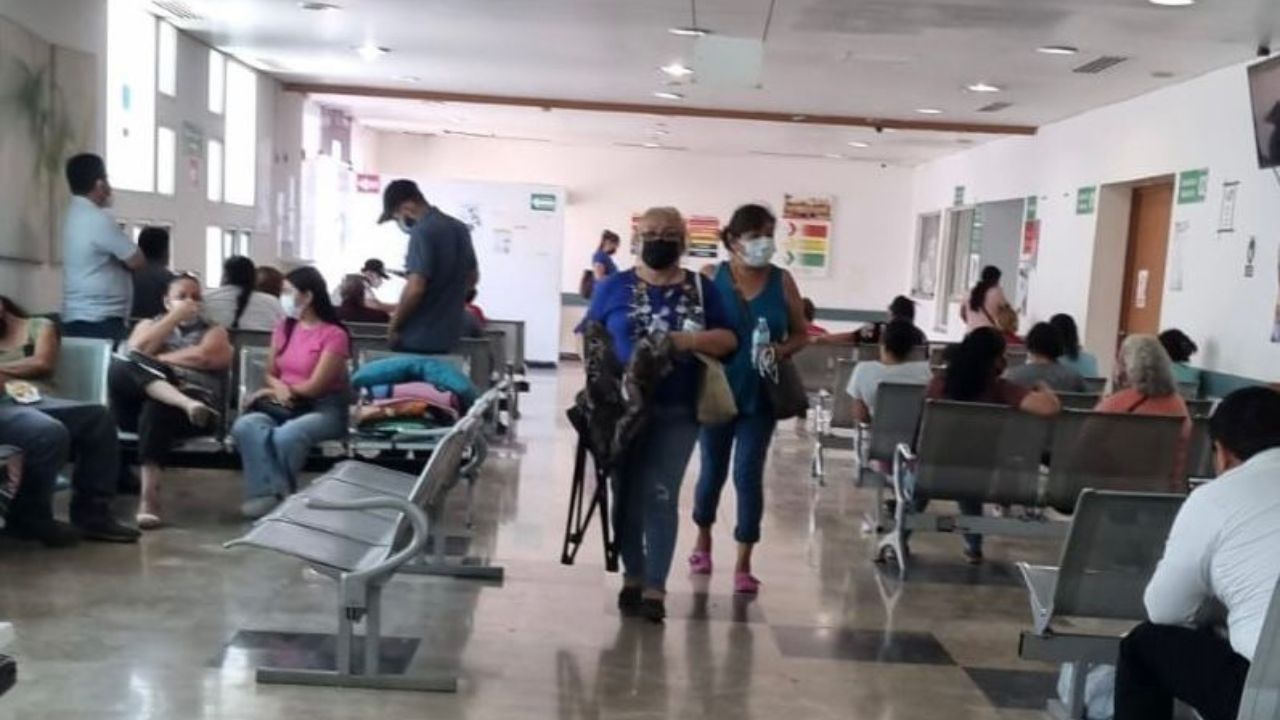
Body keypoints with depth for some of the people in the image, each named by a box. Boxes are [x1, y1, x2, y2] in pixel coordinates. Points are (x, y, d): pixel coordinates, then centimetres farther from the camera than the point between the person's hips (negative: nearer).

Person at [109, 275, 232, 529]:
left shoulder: (213, 331, 21)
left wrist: (156, 361, 2)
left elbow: (204, 358, -2)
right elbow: (137, 350, 3)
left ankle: (149, 495, -42)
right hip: (141, 400, 2)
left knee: (157, 408, -37)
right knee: (121, 367, -29)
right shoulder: (149, 324, 27)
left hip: (194, 397, -2)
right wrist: (176, 316, 3)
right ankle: (183, 402, -47)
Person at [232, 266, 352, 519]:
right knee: (244, 427, -27)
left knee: (285, 436, -37)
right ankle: (270, 493, -31)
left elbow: (315, 387, -11)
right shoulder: (283, 328, 12)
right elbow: (270, 373, 13)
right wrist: (279, 388, -10)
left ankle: (278, 496, -18)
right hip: (286, 405, 5)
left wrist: (279, 389, -1)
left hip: (324, 408, -5)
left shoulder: (334, 335, -9)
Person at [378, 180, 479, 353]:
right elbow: (473, 277, 21)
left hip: (418, 338, -8)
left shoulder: (423, 232, -18)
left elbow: (415, 288, -24)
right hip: (448, 335, 8)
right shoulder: (460, 228, 9)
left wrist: (394, 326, -12)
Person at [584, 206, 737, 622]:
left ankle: (655, 588, 1)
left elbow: (729, 339, 4)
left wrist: (689, 340, -13)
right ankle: (632, 577, 25)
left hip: (676, 412, -1)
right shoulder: (614, 287, 4)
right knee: (627, 495, 10)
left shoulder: (702, 289, 5)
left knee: (660, 499, -4)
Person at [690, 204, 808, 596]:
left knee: (749, 475, -3)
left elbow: (801, 334, 6)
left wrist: (783, 350, -14)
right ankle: (703, 541, 38)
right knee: (713, 469, 14)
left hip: (761, 395, 0)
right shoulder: (711, 276, -3)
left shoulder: (782, 281, 1)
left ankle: (743, 565, 6)